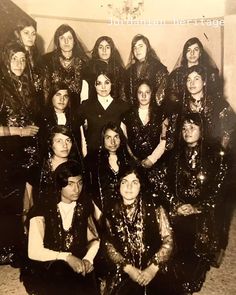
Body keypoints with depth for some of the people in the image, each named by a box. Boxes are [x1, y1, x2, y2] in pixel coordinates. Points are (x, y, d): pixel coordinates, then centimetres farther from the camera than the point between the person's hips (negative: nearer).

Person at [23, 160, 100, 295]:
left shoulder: (83, 206, 3)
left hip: (79, 270, 3)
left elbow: (94, 239, 7)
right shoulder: (43, 210, -10)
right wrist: (66, 257, -19)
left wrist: (88, 259, -10)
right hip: (48, 272, -3)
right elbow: (34, 251, -12)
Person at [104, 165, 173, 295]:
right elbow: (109, 246, 2)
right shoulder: (112, 213, 2)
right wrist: (128, 268, -8)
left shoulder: (154, 208, -3)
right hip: (123, 273, 1)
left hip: (154, 272, 0)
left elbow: (168, 240, -2)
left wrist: (153, 268, -10)